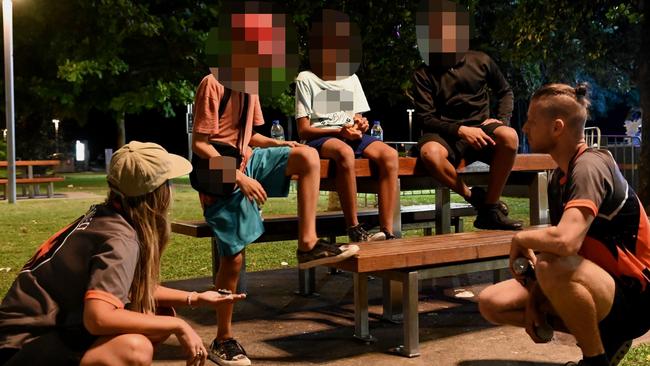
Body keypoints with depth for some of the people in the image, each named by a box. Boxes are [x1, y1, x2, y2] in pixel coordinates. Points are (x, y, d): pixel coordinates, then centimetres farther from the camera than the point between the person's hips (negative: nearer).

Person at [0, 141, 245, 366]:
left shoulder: (106, 217, 2)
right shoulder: (120, 240, -23)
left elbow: (137, 288, 14)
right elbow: (98, 318, -35)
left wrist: (195, 299, 11)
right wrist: (179, 326, -25)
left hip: (59, 328, 10)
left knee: (159, 316, 6)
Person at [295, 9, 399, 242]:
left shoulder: (351, 78, 18)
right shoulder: (306, 79, 2)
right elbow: (303, 130, -3)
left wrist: (360, 126, -7)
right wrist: (339, 131, -16)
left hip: (351, 136, 5)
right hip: (320, 138, -5)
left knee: (389, 154, -26)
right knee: (345, 153, -41)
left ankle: (387, 232, -31)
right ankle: (354, 231, -35)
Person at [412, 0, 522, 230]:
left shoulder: (480, 62, 4)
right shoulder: (423, 74, -1)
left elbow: (505, 91, 19)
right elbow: (424, 118, -5)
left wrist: (502, 119, -1)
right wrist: (461, 130, -19)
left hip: (481, 131, 2)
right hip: (446, 135, -1)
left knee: (509, 136, -33)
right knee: (429, 152, -38)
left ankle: (490, 210, -20)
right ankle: (474, 197, -14)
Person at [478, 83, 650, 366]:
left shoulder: (590, 166, -22)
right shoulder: (559, 177, 7)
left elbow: (565, 242, -38)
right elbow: (554, 245, 12)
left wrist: (521, 239, -17)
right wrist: (534, 299, -2)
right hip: (598, 285, 9)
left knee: (552, 267, -38)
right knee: (492, 303, 2)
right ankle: (599, 336, 8)